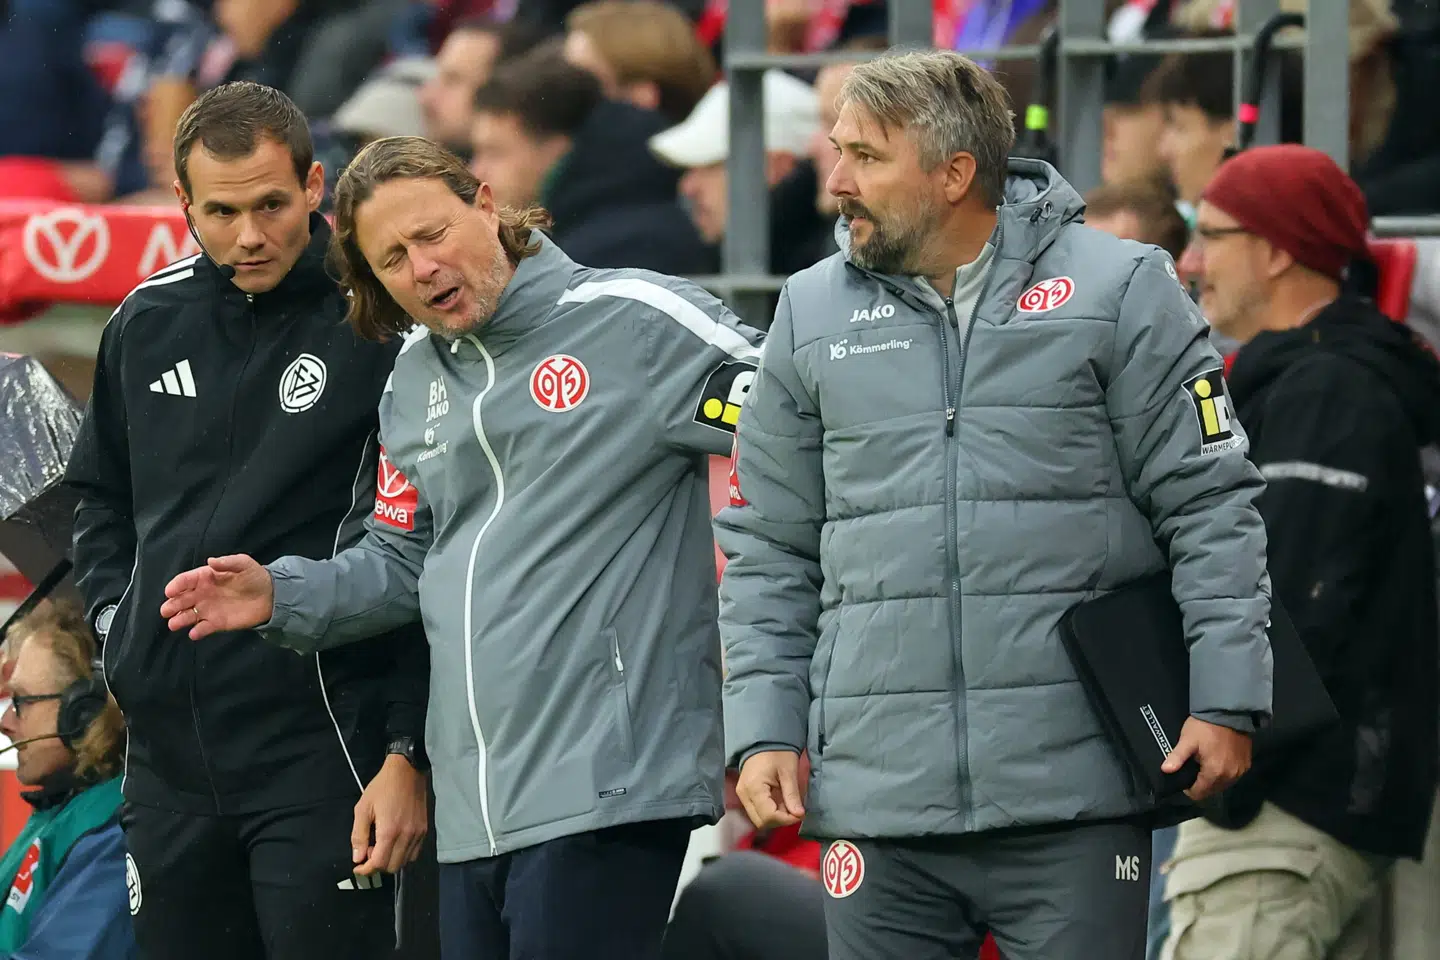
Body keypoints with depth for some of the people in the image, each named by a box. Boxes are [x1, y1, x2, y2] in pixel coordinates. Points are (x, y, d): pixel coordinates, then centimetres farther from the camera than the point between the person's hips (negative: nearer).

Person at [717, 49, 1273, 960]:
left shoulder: (1119, 289, 1)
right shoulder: (811, 316, 12)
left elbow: (1212, 508, 0)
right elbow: (769, 551, 15)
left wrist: (1225, 703, -7)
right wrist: (764, 731, 6)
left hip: (1074, 789, -3)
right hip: (879, 797, 3)